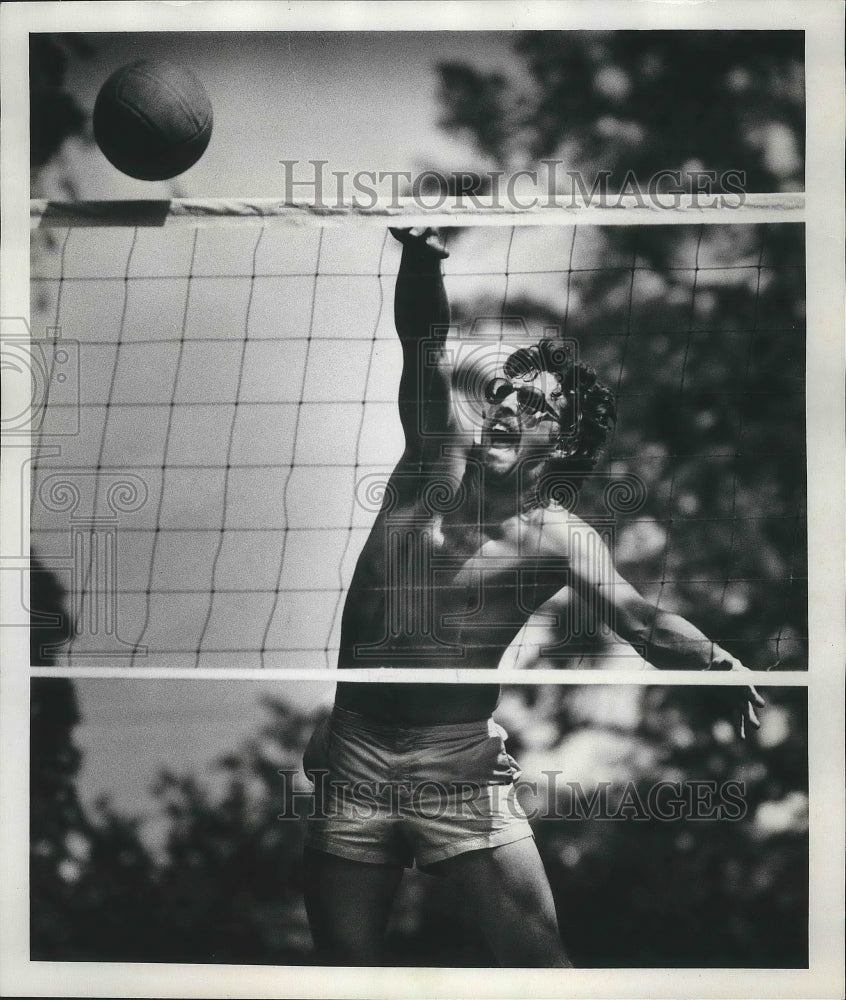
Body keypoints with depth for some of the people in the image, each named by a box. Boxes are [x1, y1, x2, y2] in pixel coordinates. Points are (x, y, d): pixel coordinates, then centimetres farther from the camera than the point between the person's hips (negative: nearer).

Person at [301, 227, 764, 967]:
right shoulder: (443, 458, 3)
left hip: (459, 764, -3)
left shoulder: (558, 538, -7)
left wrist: (717, 664, -42)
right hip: (354, 754, 3)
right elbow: (426, 340, -8)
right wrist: (420, 256, -27)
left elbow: (640, 618, -22)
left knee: (537, 951, -7)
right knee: (344, 959, 7)